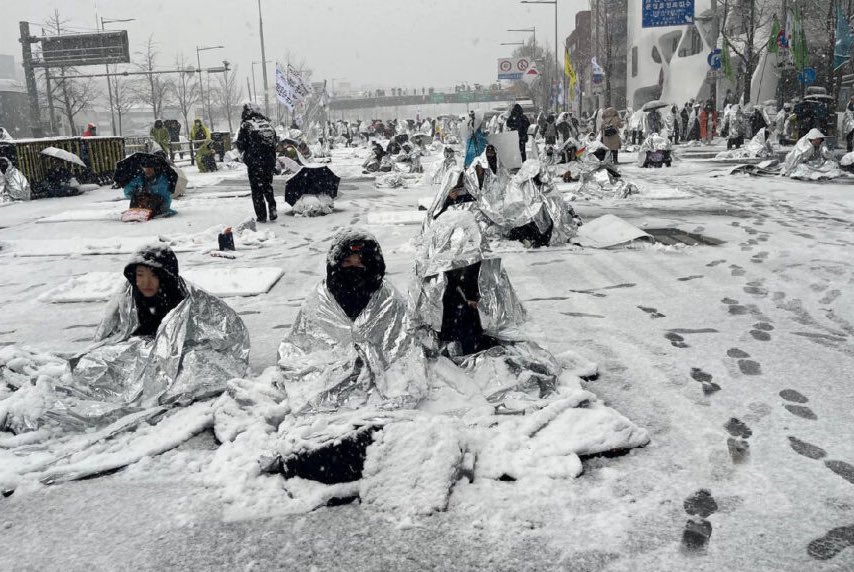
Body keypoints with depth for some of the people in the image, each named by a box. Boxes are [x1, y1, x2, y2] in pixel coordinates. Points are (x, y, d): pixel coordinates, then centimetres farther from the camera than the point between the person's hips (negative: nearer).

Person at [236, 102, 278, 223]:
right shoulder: (268, 124, 8)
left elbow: (240, 145, -7)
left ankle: (261, 215, 4)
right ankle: (272, 209, 7)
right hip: (269, 161, 4)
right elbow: (274, 144, 10)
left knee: (257, 189, 4)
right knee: (268, 187, 19)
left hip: (254, 163, -4)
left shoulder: (246, 125, -8)